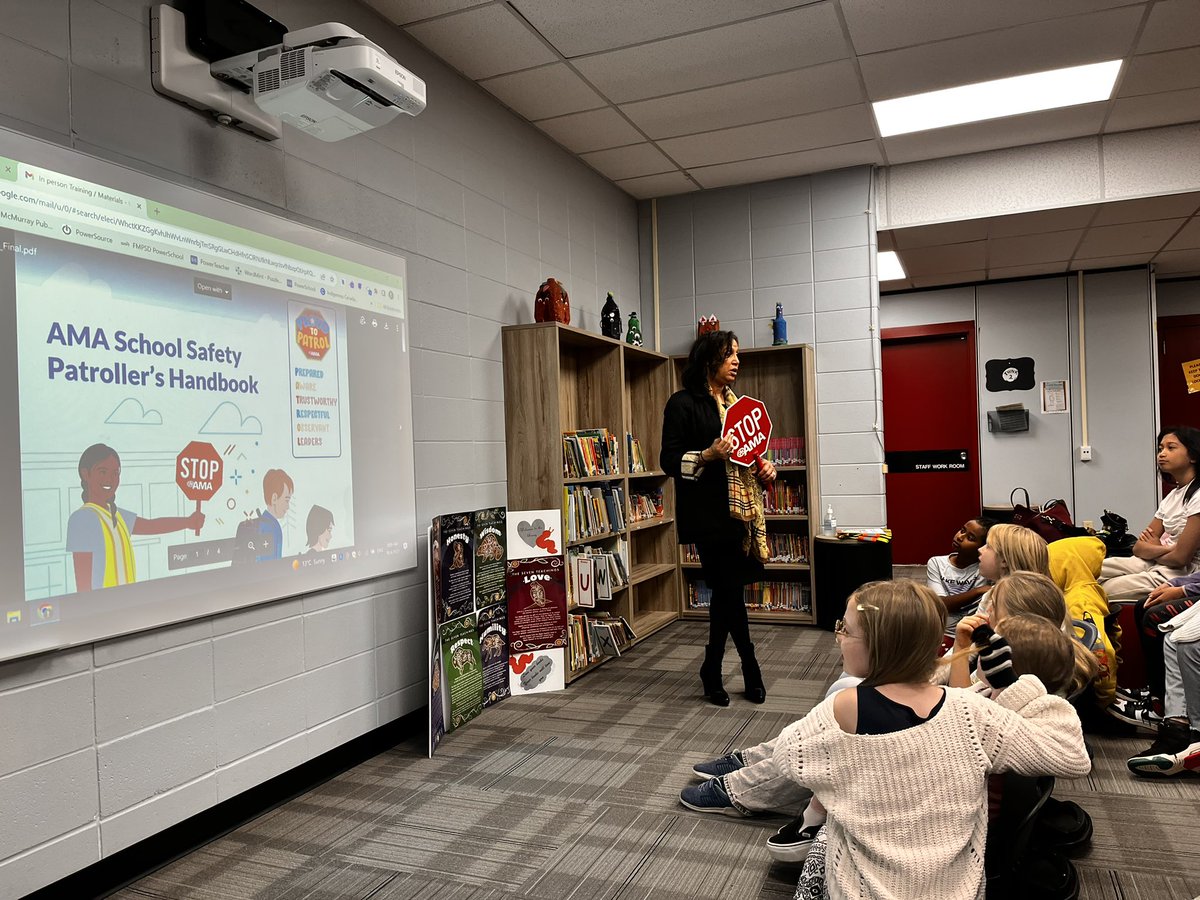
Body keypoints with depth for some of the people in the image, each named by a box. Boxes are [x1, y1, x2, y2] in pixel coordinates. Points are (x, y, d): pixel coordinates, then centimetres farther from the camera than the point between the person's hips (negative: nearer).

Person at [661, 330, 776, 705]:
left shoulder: (735, 402, 18)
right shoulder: (684, 404, -5)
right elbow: (670, 461, -9)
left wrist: (763, 467, 7)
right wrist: (709, 455, -23)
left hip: (741, 509, 7)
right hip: (709, 514, -7)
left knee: (726, 592, 10)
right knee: (730, 591, -3)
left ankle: (713, 674, 21)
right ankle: (750, 670, 15)